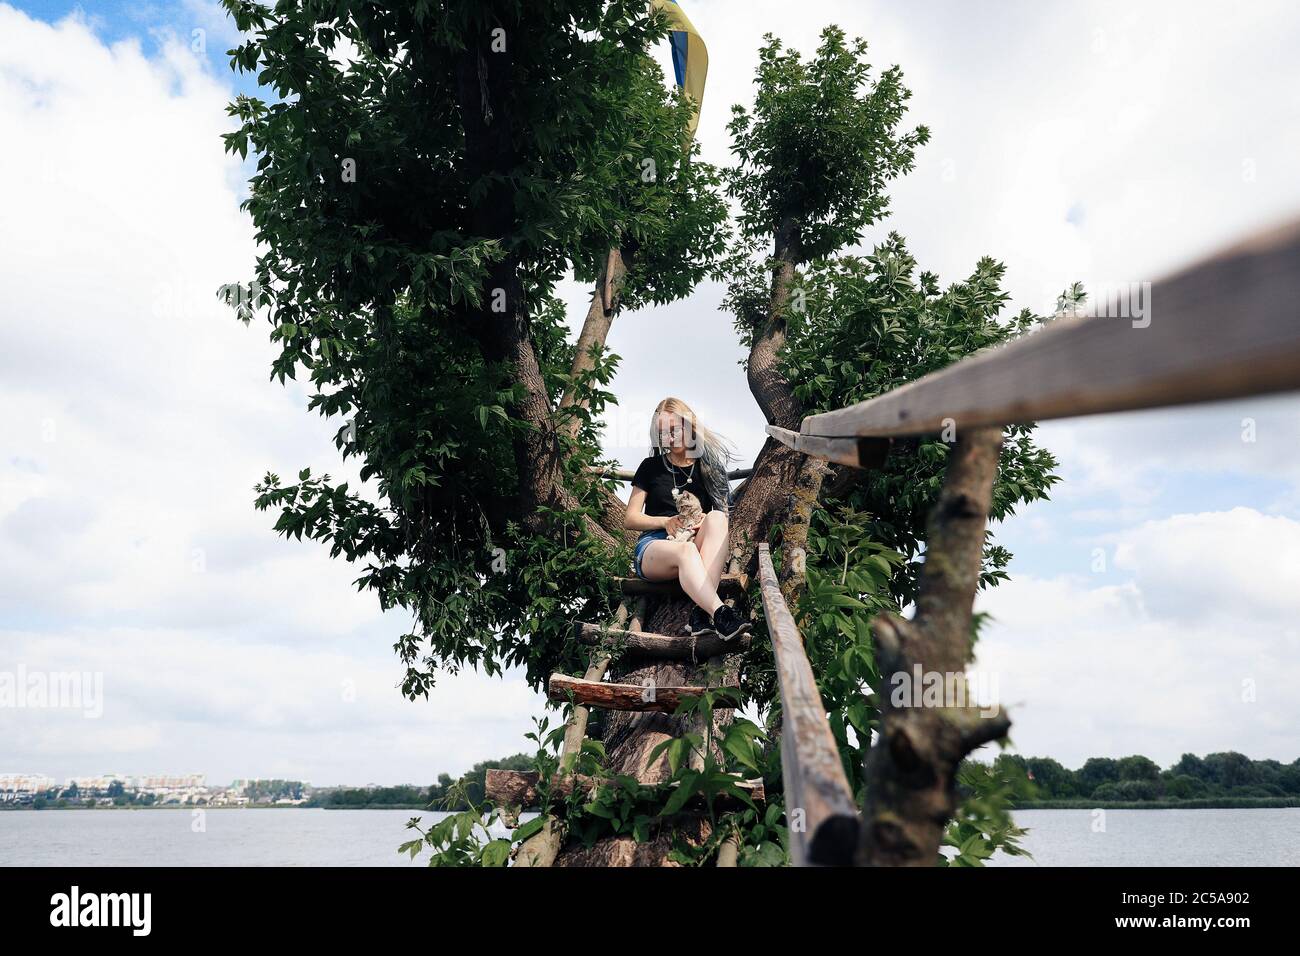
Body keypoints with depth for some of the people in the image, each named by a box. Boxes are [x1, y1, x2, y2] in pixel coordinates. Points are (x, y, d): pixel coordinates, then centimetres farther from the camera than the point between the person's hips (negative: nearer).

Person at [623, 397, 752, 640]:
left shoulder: (708, 467, 16)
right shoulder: (651, 467, 14)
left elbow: (724, 514, 12)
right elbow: (631, 519, 11)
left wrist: (705, 522, -12)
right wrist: (666, 522, -9)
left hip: (699, 545, 1)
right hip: (654, 545, -1)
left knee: (717, 518, -32)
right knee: (686, 550, -37)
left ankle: (702, 611, -47)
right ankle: (719, 613, -58)